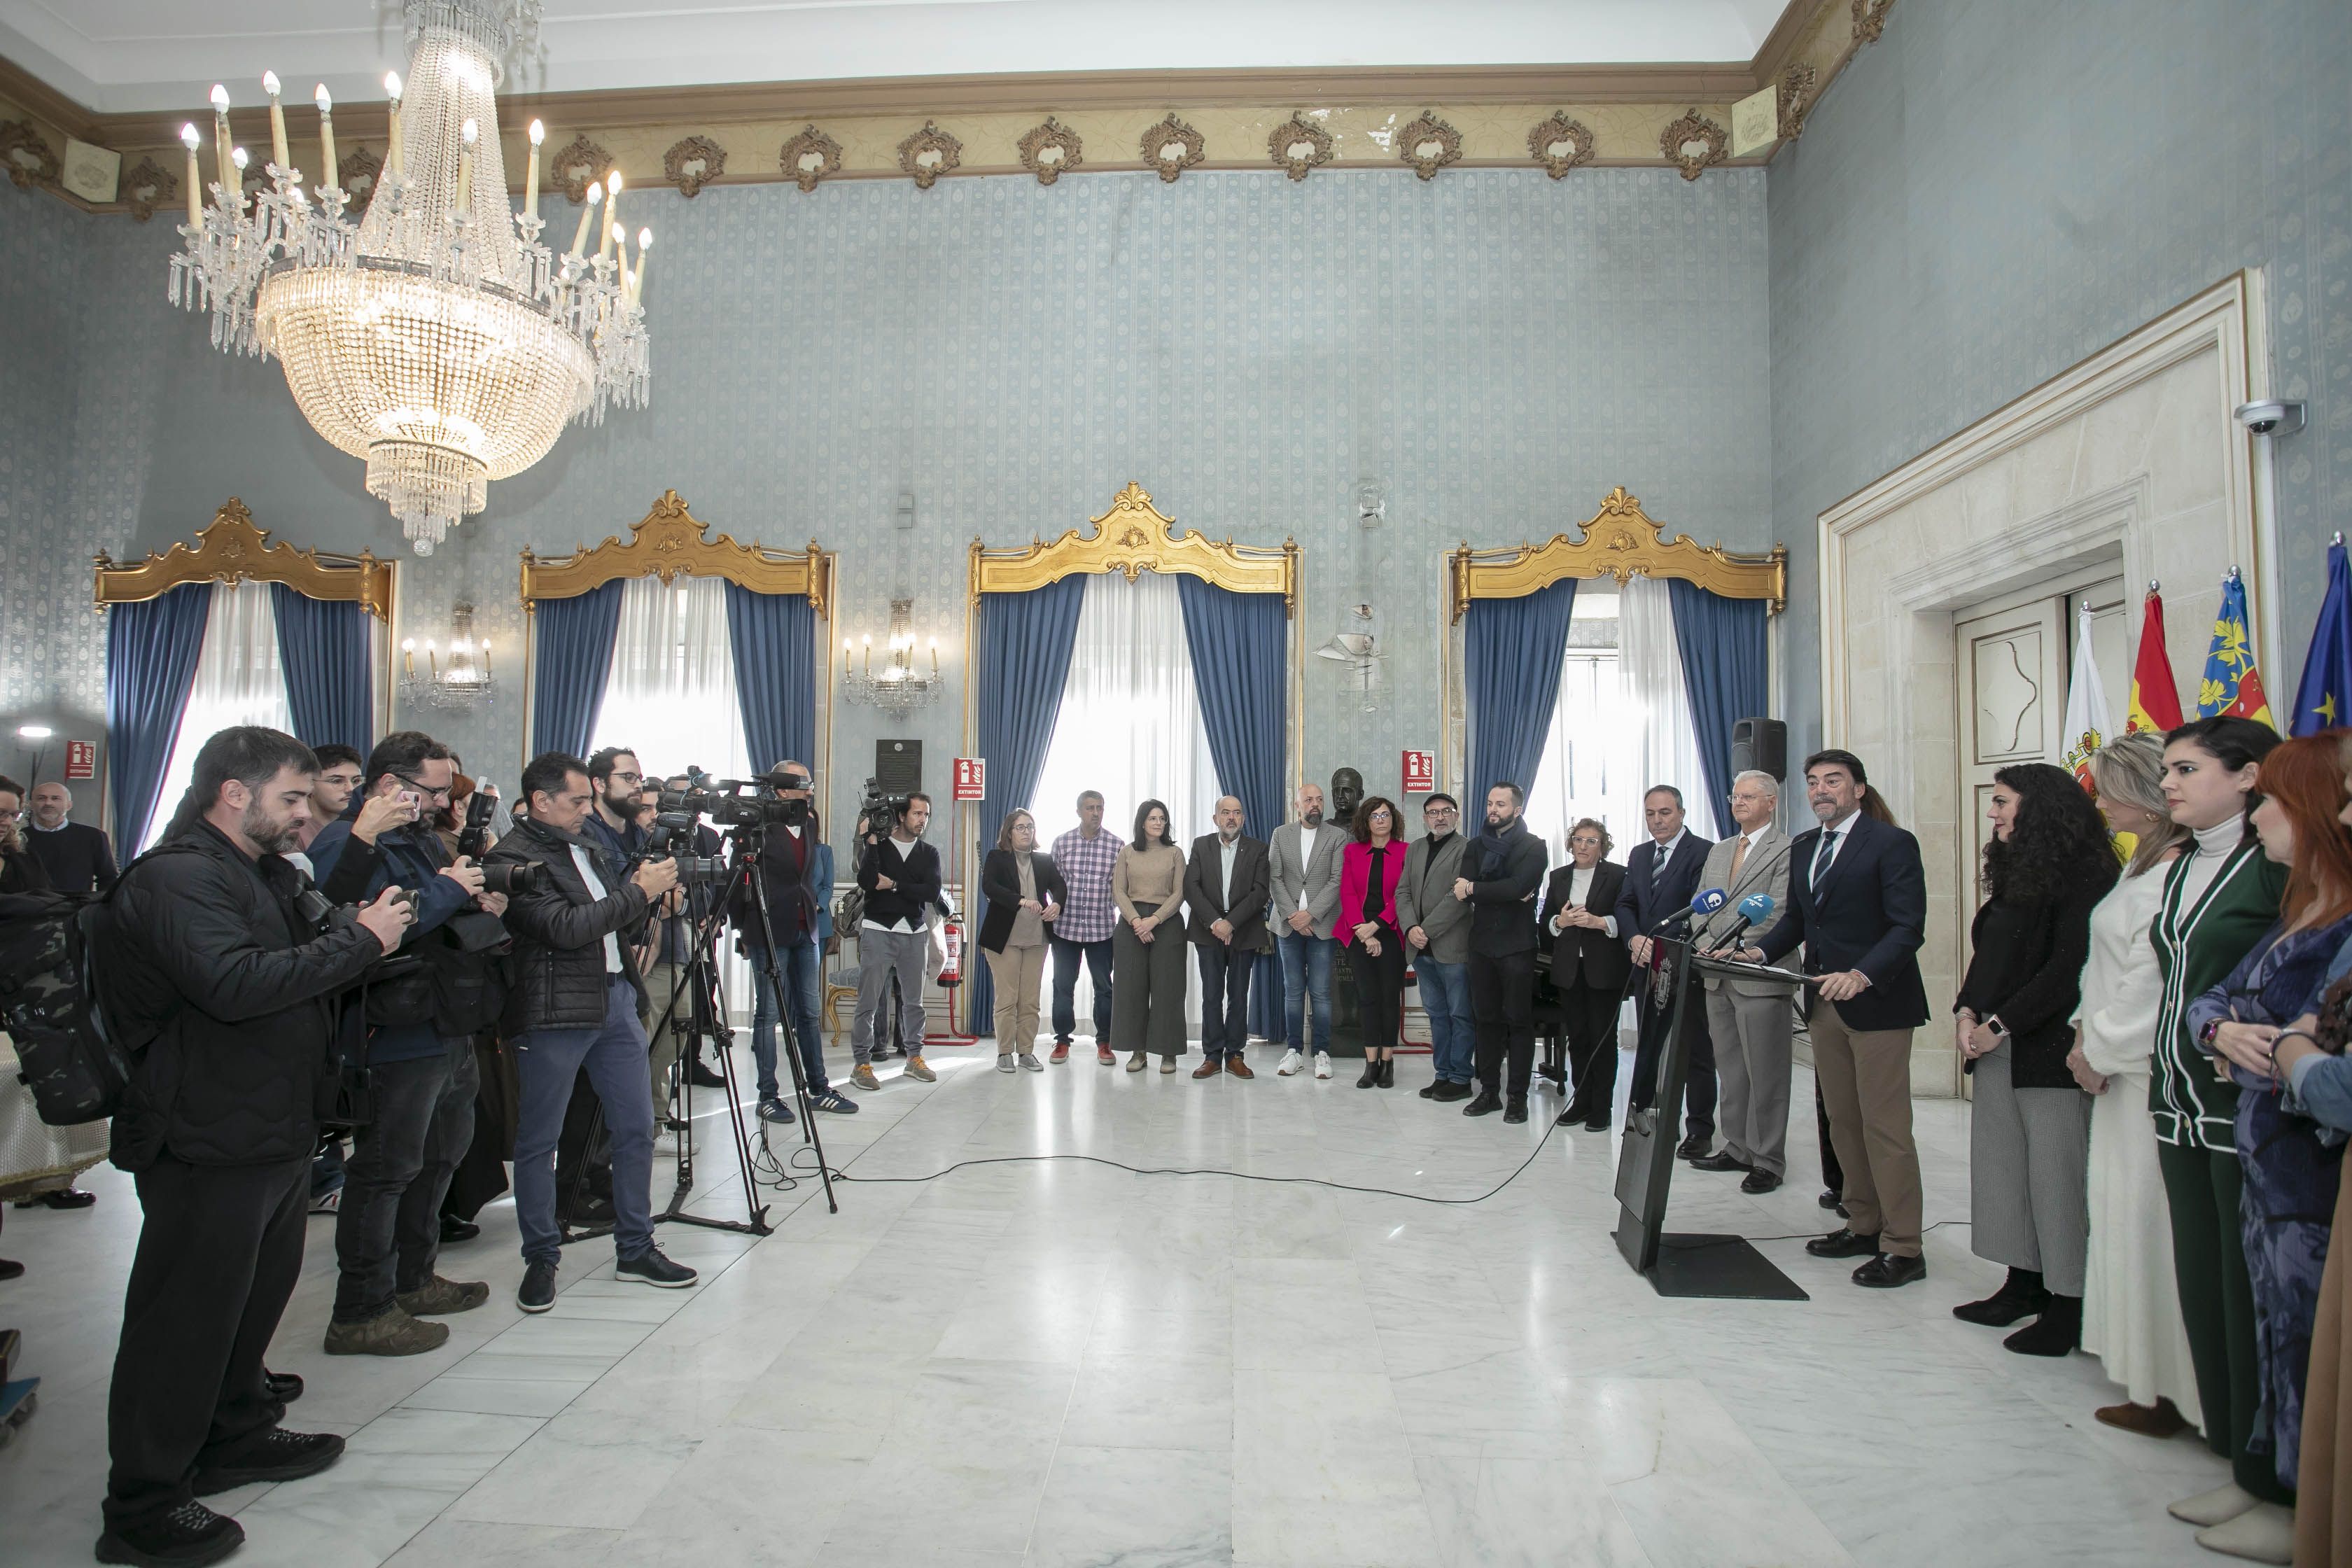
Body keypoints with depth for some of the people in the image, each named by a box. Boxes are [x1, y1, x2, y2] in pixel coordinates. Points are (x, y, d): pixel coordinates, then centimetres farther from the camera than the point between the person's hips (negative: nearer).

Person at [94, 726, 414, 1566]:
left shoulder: (267, 873, 15)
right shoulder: (178, 879, -18)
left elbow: (300, 974, 23)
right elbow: (236, 984, -32)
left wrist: (365, 928, 5)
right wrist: (360, 940, -25)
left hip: (276, 1131, 10)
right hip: (210, 1142, -10)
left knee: (259, 1291, 22)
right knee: (186, 1319, -1)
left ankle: (239, 1434, 39)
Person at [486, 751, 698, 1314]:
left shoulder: (588, 846, 15)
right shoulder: (514, 857, -10)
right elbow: (566, 928, -21)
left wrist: (647, 891, 1)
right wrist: (639, 892, -16)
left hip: (617, 999, 8)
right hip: (555, 1013, -7)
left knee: (636, 1129, 10)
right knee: (538, 1141, 5)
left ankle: (635, 1249, 22)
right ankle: (541, 1258, 19)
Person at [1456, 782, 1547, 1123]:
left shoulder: (1533, 847, -2)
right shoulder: (1476, 847, 13)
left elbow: (1519, 886, -20)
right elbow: (1463, 889, -3)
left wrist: (1475, 890, -11)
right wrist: (1505, 894, -16)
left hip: (1516, 945, -5)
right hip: (1482, 944, 5)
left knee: (1519, 1021, 0)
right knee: (1487, 1018, 9)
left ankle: (1517, 1096, 6)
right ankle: (1489, 1091, 17)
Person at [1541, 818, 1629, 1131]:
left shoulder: (1618, 876, -1)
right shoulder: (1558, 878, 13)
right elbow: (1544, 923, 13)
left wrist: (1599, 922, -19)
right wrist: (1560, 921, -7)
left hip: (1604, 969, -4)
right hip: (1569, 969, 4)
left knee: (1602, 1037, 0)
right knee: (1577, 1036, 8)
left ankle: (1601, 1106, 8)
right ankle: (1581, 1100, 17)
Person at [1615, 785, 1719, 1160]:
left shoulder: (1702, 852, -9)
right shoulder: (1639, 855, 13)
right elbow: (1625, 904, 8)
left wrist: (1661, 944, -22)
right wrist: (1634, 939, -11)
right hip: (1648, 966, 6)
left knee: (1696, 1052, 3)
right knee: (1647, 1047, 15)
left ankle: (1700, 1131, 12)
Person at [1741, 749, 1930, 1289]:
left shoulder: (1891, 843, -9)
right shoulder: (1803, 848, 13)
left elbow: (1908, 926, -16)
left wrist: (1862, 975, -29)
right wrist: (1760, 950, 0)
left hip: (1876, 1001, -7)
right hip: (1825, 1002, 7)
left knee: (1885, 1128, -3)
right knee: (1843, 1123, 14)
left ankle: (1902, 1248, 6)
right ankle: (1864, 1226, 26)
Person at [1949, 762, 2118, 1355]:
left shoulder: (2082, 876, -11)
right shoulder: (2015, 871, 15)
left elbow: (2067, 969, -16)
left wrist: (2000, 1025, -15)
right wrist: (1967, 1012, 2)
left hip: (2049, 1051, -8)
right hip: (1998, 1047, 8)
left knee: (2056, 1174, -2)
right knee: (2001, 1166, 10)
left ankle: (2069, 1305, 7)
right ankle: (2024, 1284, 20)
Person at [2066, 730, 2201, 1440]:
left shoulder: (2173, 873, -19)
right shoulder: (2143, 864, 12)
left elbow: (2152, 983, -20)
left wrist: (2101, 1051, -10)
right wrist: (2087, 1035, 10)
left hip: (2148, 1075, -10)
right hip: (2122, 1068, 10)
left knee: (2145, 1222, -1)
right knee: (2126, 1216, 15)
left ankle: (2163, 1391, 11)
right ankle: (2152, 1383, 26)